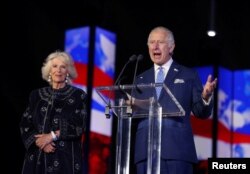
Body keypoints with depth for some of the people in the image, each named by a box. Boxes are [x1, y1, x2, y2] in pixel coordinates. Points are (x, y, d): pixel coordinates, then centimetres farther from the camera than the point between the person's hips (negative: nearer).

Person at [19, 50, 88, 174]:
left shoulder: (78, 95, 3)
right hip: (37, 157, 3)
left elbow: (79, 126, -6)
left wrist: (52, 136, -13)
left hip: (65, 157, -3)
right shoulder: (37, 95, 13)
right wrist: (38, 140, -11)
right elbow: (25, 124, 7)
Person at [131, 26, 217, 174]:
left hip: (177, 150, -3)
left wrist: (206, 96, -14)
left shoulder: (189, 75, 12)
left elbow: (201, 112, 7)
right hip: (145, 150, 3)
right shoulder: (141, 80, 20)